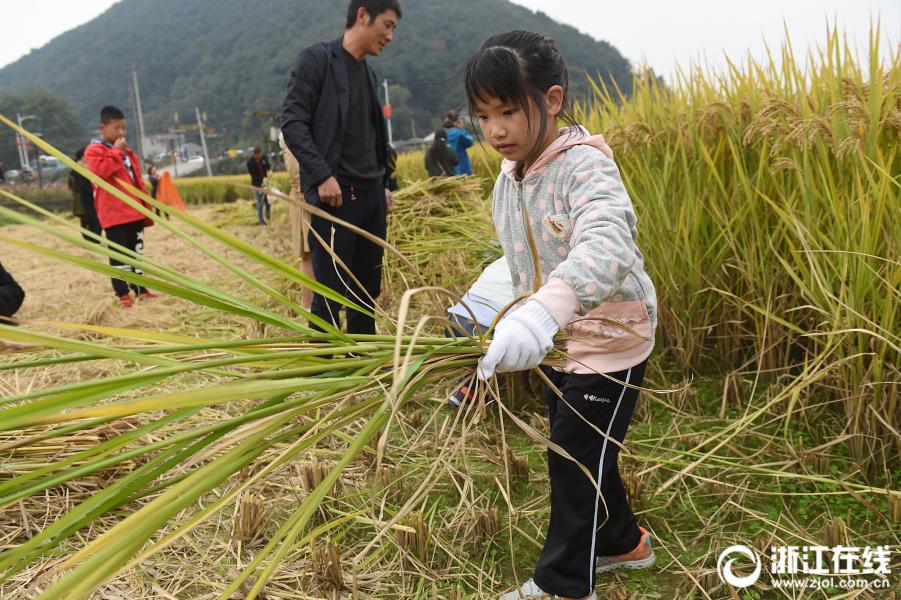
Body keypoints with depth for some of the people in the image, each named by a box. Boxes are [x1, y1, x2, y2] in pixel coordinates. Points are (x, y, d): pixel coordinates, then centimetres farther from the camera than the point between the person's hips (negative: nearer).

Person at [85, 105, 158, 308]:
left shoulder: (127, 151, 20)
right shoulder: (94, 150, -3)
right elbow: (101, 171, -23)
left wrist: (146, 207, 17)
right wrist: (116, 152, -16)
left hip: (135, 211, 8)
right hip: (114, 214, -8)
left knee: (137, 251, 13)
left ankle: (140, 289, 20)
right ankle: (123, 294, -4)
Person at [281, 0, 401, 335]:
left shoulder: (368, 73, 20)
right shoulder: (317, 59, -2)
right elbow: (292, 123, -10)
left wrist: (383, 186, 15)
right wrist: (322, 175, -18)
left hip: (371, 197, 7)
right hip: (334, 196, -7)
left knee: (368, 293, 9)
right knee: (330, 294, -6)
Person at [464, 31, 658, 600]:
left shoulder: (586, 167, -26)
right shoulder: (508, 180, 0)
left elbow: (605, 246, -46)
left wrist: (543, 310, -62)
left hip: (610, 338, -8)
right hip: (558, 339, 8)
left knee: (576, 459, 2)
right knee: (577, 450, 20)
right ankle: (622, 541, 45)